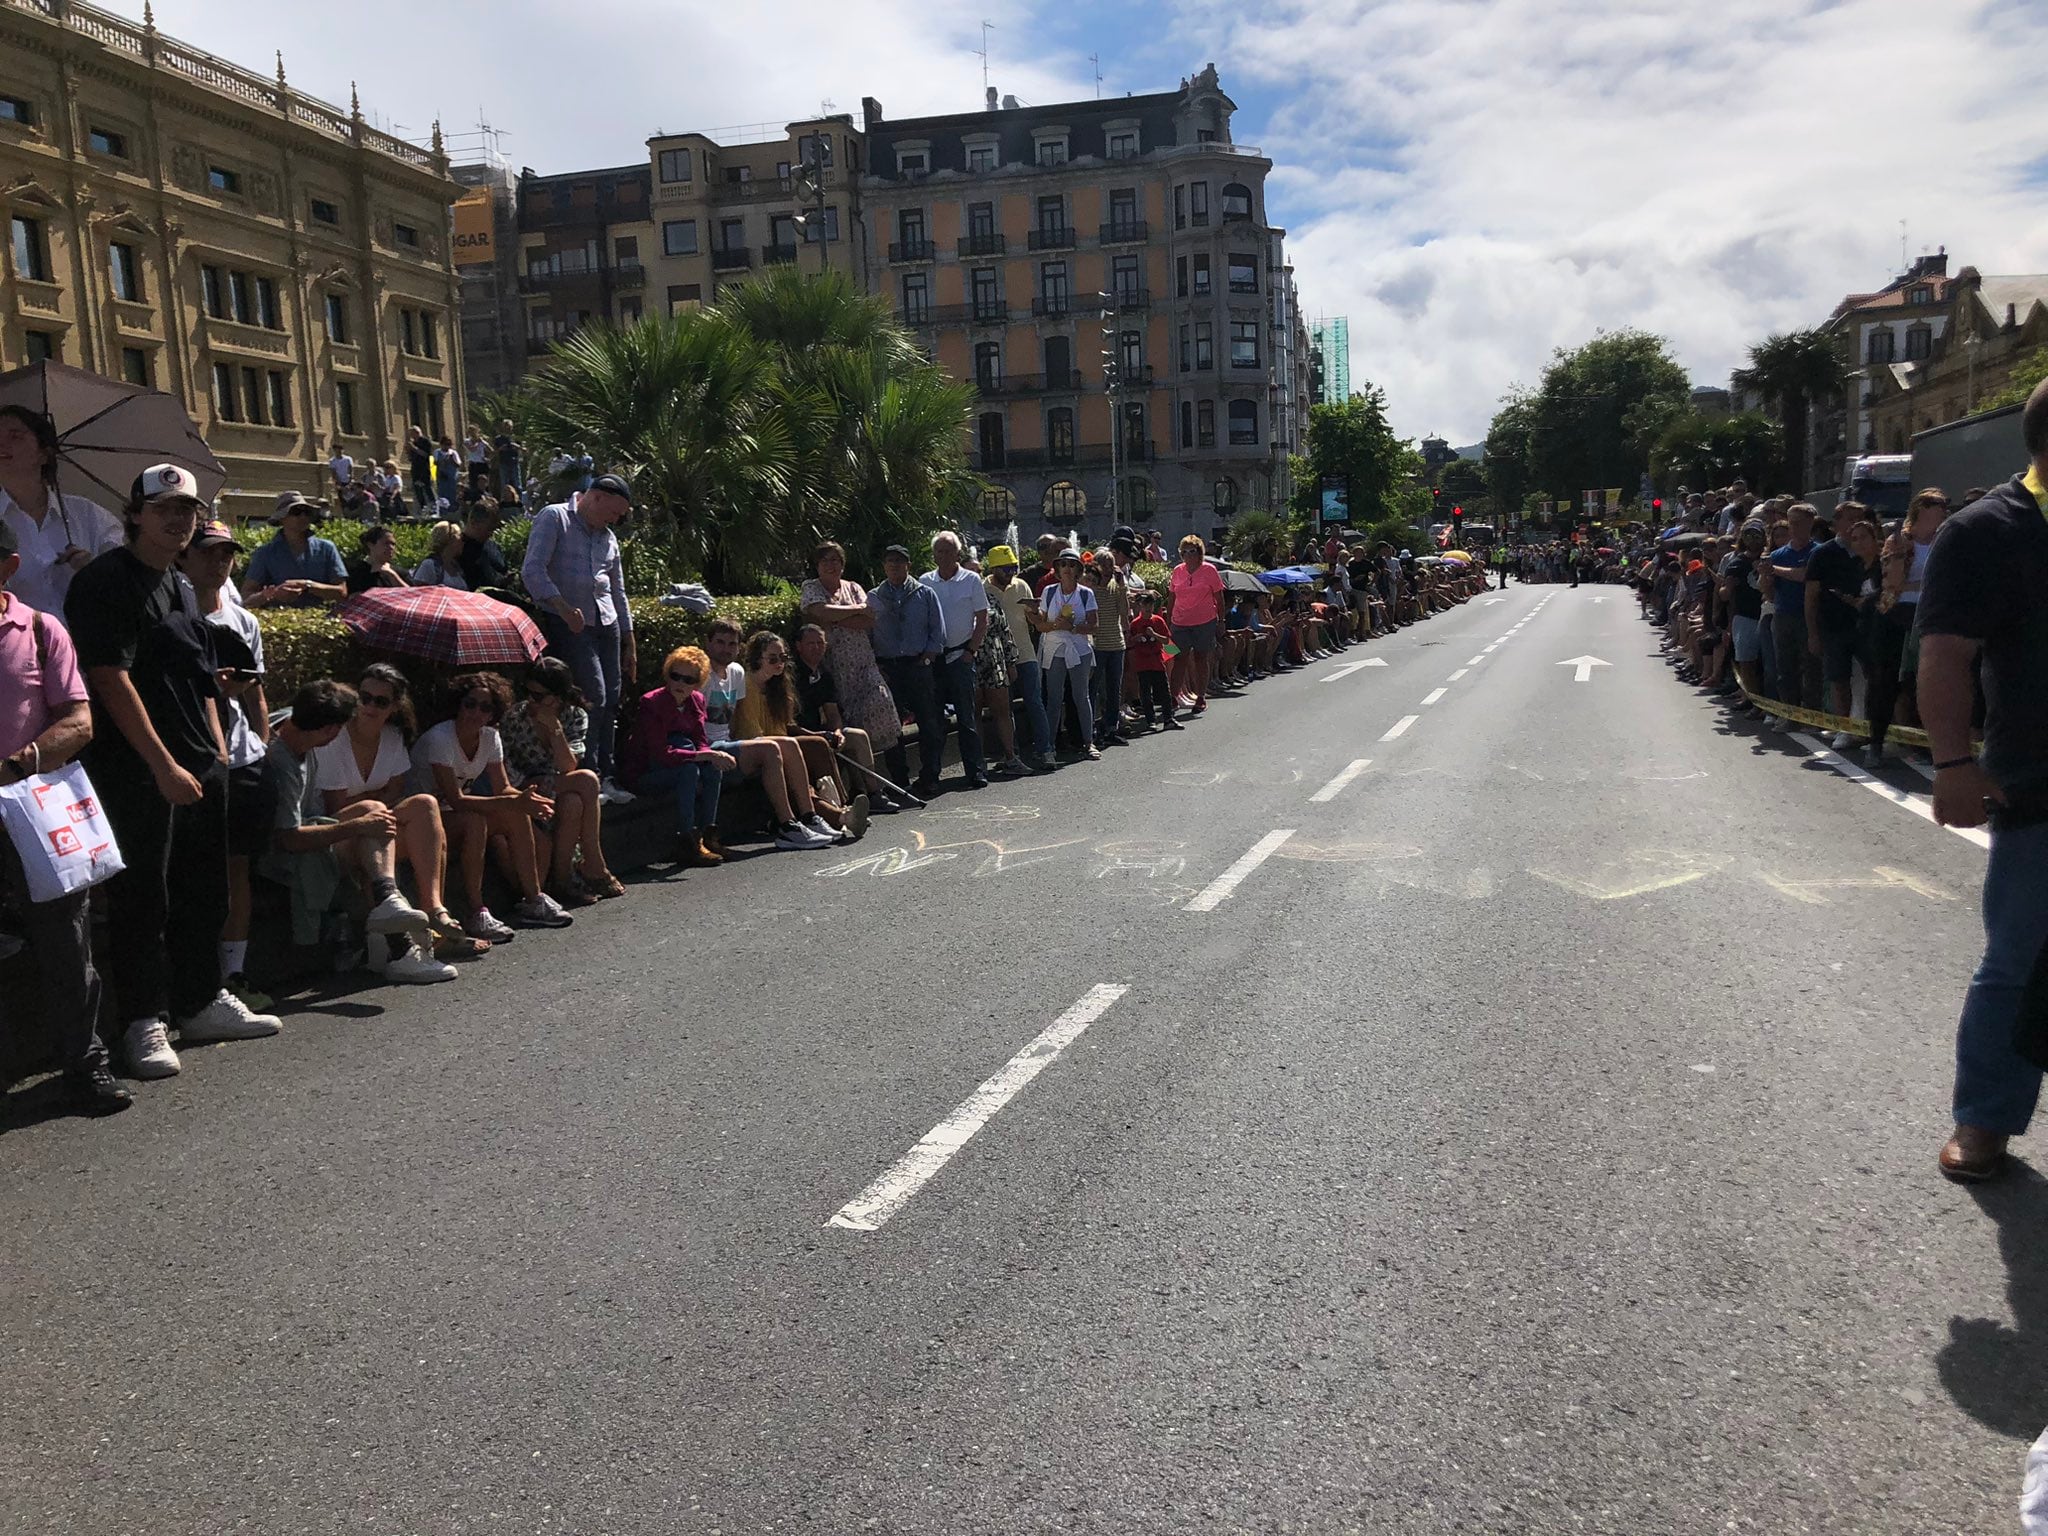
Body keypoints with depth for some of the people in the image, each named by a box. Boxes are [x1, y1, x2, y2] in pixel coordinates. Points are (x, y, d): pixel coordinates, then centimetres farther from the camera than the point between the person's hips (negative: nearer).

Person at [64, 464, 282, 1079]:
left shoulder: (180, 587, 18)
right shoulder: (106, 582, -8)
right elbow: (111, 679, -16)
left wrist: (218, 752, 14)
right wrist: (165, 766, -19)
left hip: (197, 768, 8)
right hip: (135, 770, -8)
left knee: (205, 891, 14)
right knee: (142, 898, -3)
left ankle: (201, 1003, 25)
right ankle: (142, 1022, 6)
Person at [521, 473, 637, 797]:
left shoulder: (608, 537, 19)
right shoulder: (554, 518, -2)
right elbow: (533, 569, -14)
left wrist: (629, 645, 23)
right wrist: (564, 607, -25)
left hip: (606, 624, 7)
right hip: (568, 623, -7)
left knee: (610, 701, 3)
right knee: (593, 696, -16)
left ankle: (604, 777, 11)